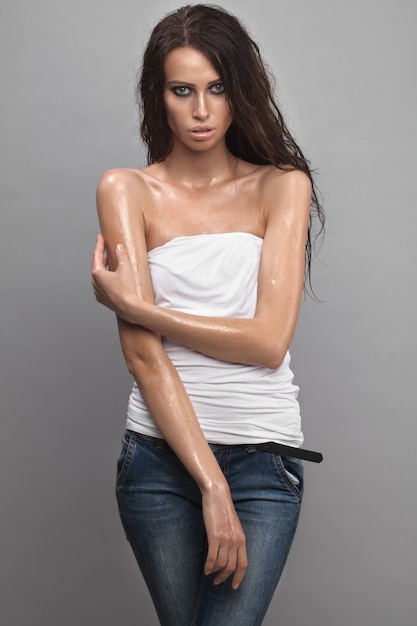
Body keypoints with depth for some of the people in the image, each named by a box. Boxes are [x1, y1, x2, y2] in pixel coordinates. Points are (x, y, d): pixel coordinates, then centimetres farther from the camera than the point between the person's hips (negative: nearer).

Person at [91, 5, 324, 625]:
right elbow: (142, 355, -9)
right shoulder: (126, 190, 1)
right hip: (160, 453, 1)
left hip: (264, 456, 0)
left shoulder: (281, 186, 3)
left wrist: (136, 306, -10)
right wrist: (211, 485, -15)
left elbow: (269, 340, -9)